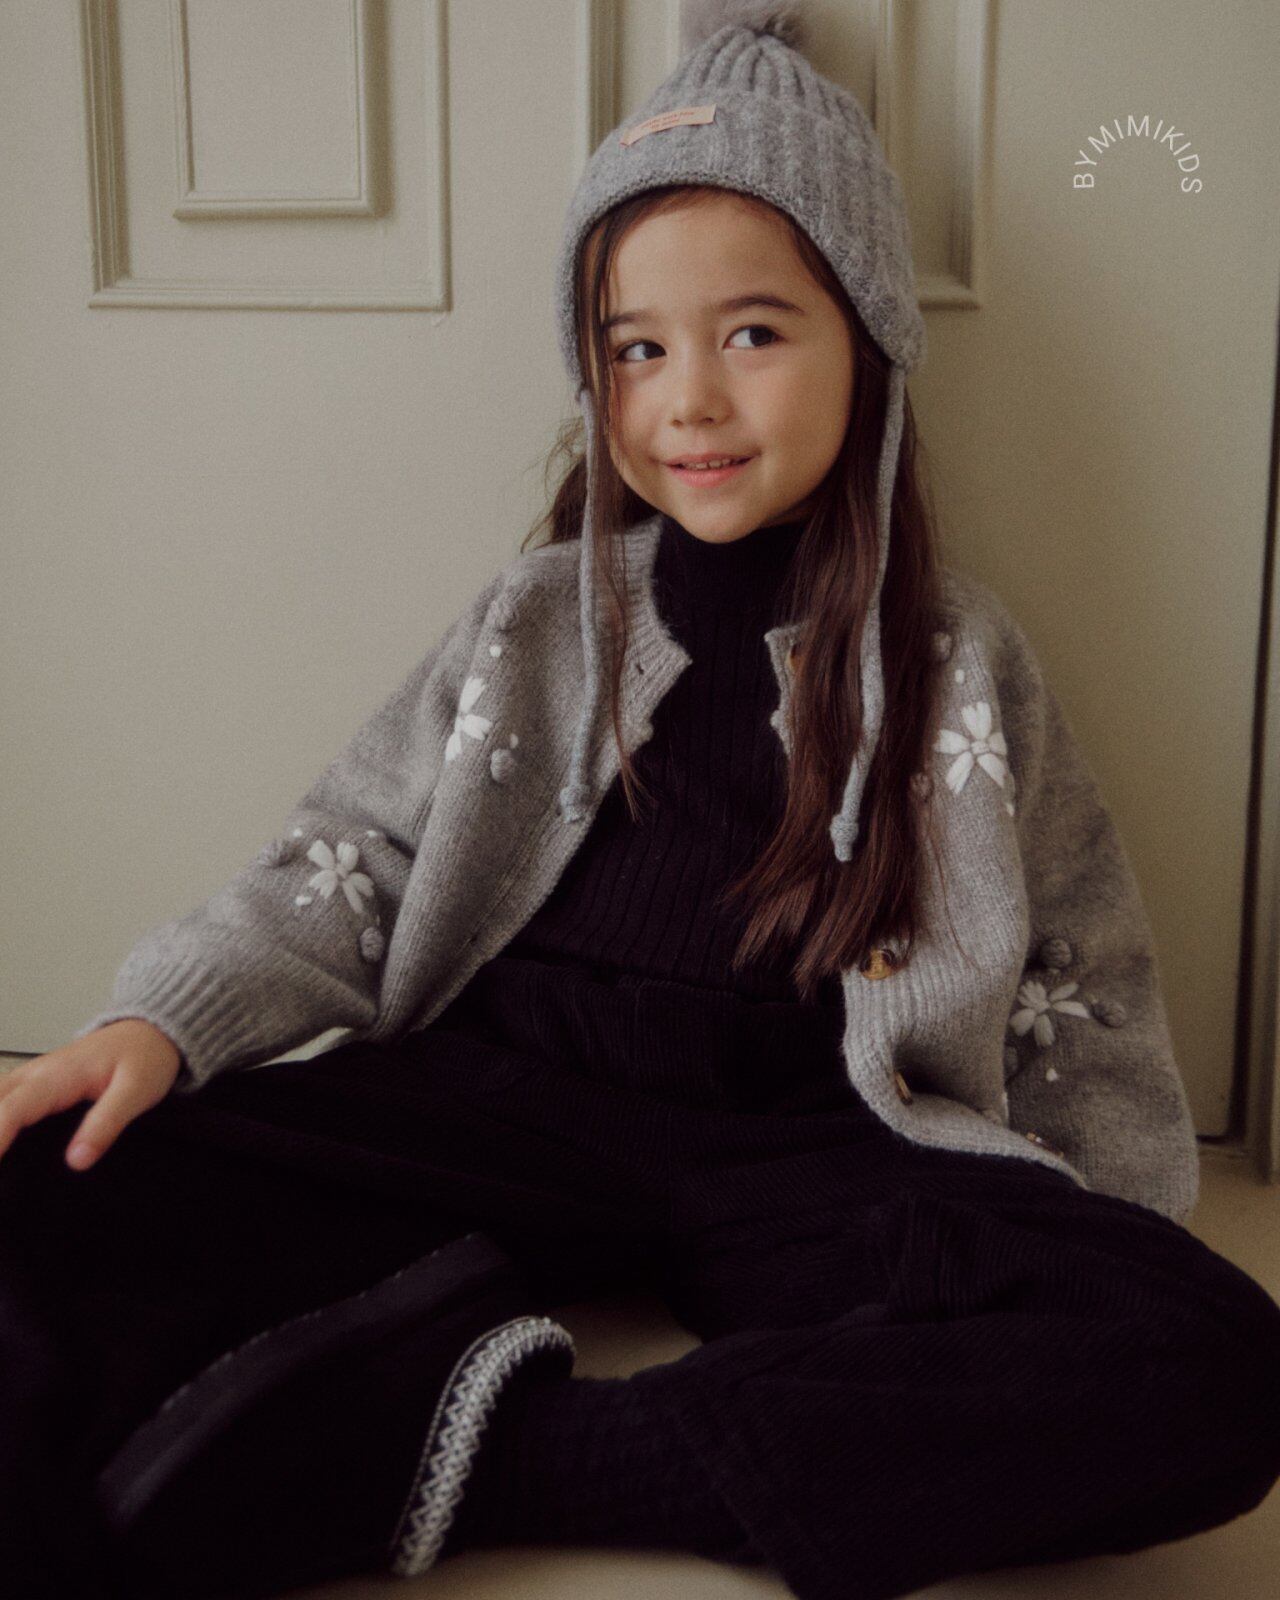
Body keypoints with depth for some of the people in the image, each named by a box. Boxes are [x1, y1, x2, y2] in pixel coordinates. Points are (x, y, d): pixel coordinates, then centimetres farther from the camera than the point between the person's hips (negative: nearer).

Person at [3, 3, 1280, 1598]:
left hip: (808, 1143, 1)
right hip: (505, 1097, 0)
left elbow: (1083, 985, 14)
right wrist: (164, 1019, -8)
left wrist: (1129, 1257, 4)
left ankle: (496, 1454, -27)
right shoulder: (536, 620, 15)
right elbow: (347, 863, 10)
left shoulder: (961, 658, 13)